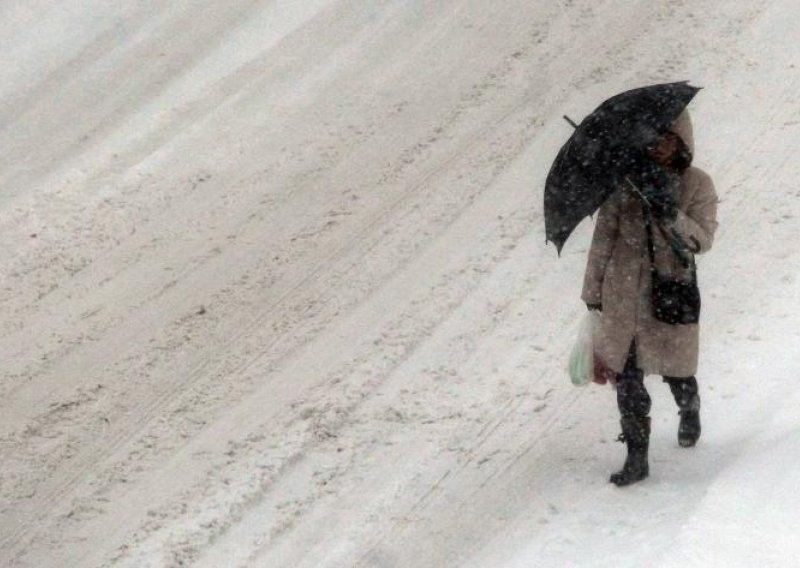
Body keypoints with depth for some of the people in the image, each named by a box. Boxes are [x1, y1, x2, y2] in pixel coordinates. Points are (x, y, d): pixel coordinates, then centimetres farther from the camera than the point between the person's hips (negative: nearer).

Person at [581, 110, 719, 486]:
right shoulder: (625, 180, 0)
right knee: (627, 377, -1)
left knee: (675, 371, 11)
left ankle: (690, 413, 46)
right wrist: (593, 292, 5)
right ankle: (637, 458, 9)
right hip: (624, 293, 1)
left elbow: (703, 240, -12)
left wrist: (672, 216, -29)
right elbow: (604, 237, 4)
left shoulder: (697, 184, -4)